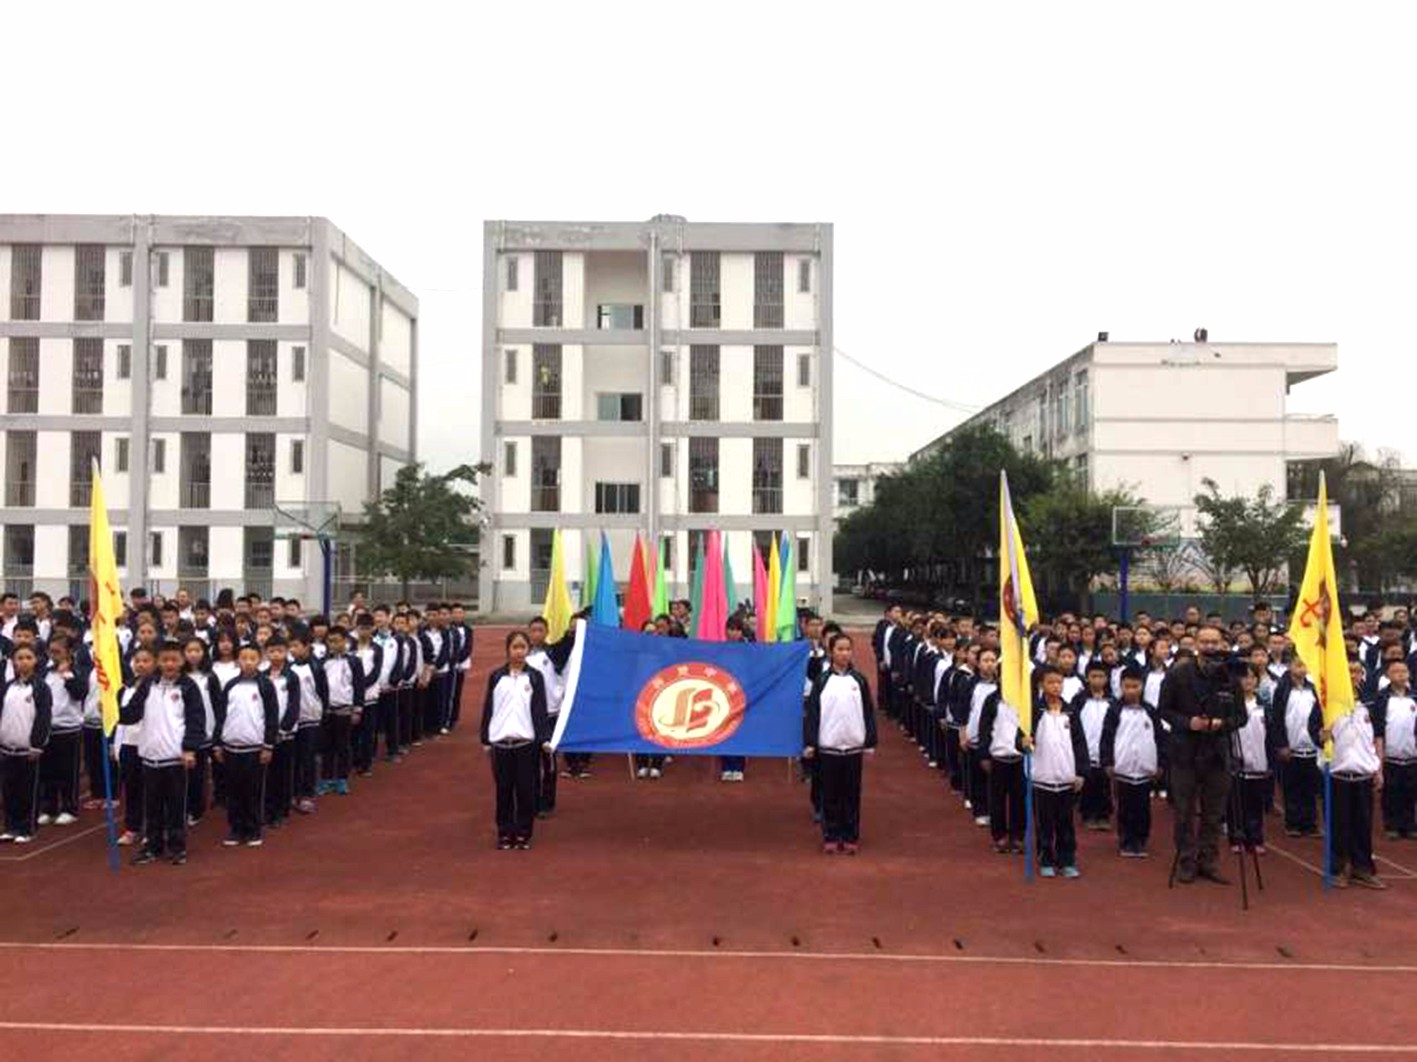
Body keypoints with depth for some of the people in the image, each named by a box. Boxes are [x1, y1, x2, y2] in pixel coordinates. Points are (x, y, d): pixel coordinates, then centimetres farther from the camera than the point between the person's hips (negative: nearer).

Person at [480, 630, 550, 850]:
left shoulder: (535, 677, 4)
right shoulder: (496, 677, 7)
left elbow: (540, 709, 1)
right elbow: (488, 709, 9)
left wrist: (544, 738, -7)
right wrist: (485, 739, 6)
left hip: (526, 741, -1)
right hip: (500, 742, 1)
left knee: (526, 790, 2)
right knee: (504, 790, 5)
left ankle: (523, 833, 12)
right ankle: (505, 833, 14)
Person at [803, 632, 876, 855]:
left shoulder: (859, 680, 4)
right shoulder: (822, 681, 0)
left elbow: (869, 712, 6)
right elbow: (812, 713, 0)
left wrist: (870, 742, 3)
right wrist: (809, 743, -5)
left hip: (853, 746, 1)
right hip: (828, 746, -1)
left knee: (852, 794, 6)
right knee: (830, 794, 4)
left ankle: (851, 837, 14)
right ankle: (831, 836, 12)